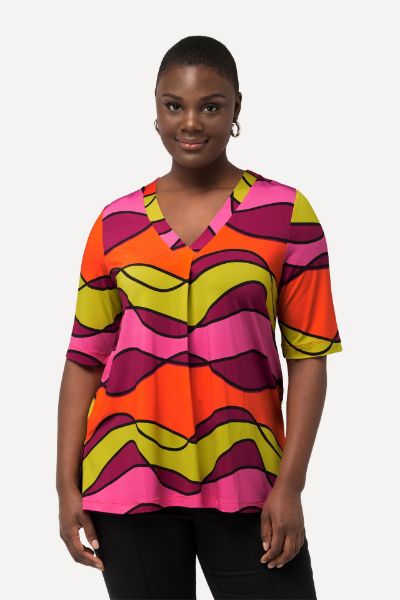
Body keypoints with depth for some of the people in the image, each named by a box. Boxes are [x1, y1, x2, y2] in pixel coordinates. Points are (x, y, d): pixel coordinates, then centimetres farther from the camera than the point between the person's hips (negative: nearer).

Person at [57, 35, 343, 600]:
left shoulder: (286, 214, 0)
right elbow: (85, 360, 7)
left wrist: (289, 486, -8)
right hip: (128, 481, 2)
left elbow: (309, 357, -2)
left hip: (244, 484, -1)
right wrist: (68, 486, 2)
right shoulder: (115, 224, 6)